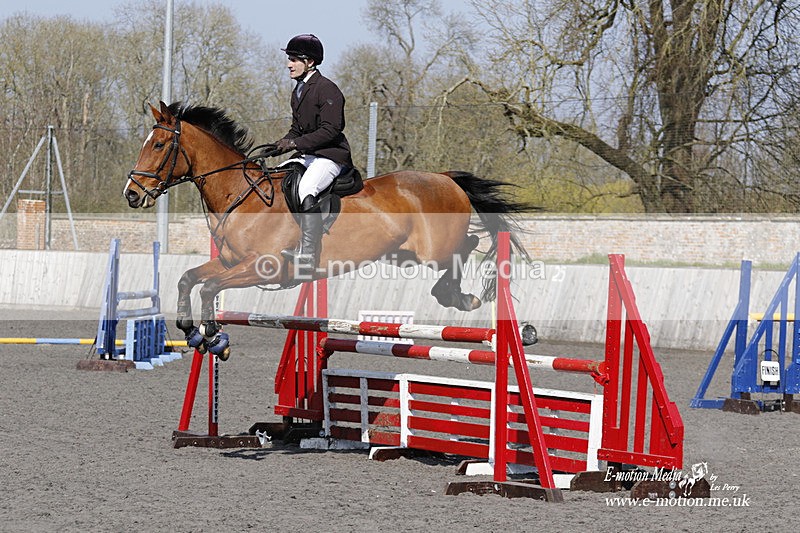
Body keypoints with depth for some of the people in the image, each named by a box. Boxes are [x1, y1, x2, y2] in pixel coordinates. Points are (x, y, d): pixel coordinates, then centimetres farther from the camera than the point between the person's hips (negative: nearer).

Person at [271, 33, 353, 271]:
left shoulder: (327, 89, -12)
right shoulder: (298, 92, 16)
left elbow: (330, 129, -20)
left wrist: (296, 143, -25)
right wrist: (281, 145, 2)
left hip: (331, 155, -10)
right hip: (307, 156, 10)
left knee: (306, 189, -33)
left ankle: (307, 253, -37)